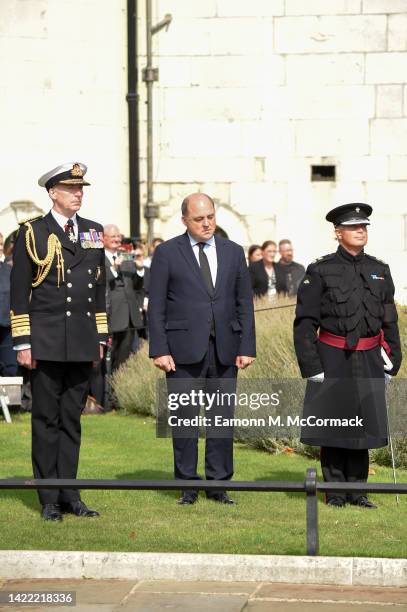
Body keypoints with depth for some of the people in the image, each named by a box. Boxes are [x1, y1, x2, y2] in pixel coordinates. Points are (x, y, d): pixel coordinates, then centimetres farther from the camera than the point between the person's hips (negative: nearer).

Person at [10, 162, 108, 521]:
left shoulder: (93, 233, 12)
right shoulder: (32, 234, -1)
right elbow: (19, 293, -3)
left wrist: (100, 337, 12)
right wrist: (23, 343, -8)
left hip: (82, 343, 4)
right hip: (46, 343, -4)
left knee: (72, 419, 8)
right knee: (46, 420, 1)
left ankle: (69, 495, 13)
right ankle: (50, 500, 6)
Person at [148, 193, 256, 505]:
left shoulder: (233, 252, 11)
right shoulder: (167, 253, 2)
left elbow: (244, 303, 10)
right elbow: (156, 306, -1)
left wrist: (247, 347, 2)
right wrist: (159, 350, -8)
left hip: (225, 349, 3)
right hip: (183, 349, -3)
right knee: (184, 417, 0)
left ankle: (218, 483, 12)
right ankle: (188, 486, 8)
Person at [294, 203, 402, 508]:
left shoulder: (380, 271, 9)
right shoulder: (320, 271, -3)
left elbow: (389, 321, 14)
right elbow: (305, 321, -4)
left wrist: (392, 360, 8)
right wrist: (311, 365, -9)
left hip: (369, 361, 3)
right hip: (332, 360, -3)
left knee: (363, 423, 7)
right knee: (332, 423, 2)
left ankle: (357, 490, 17)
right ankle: (335, 491, 12)